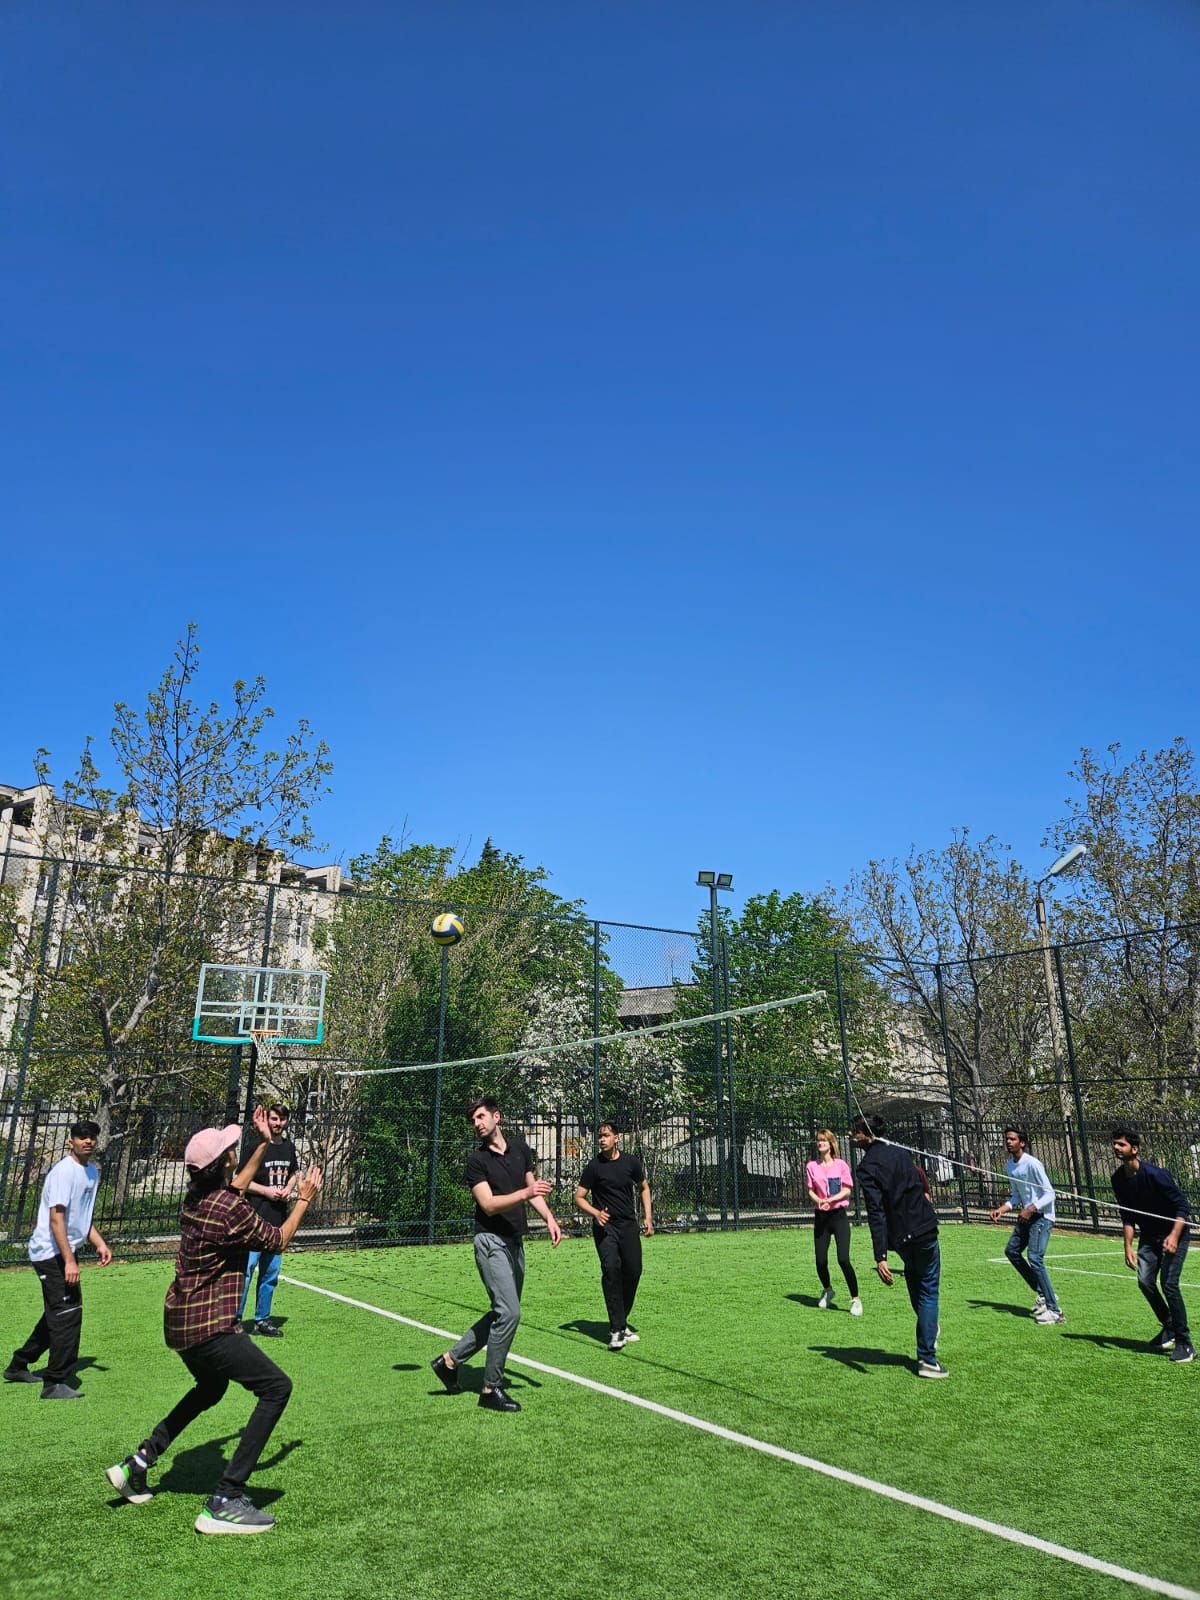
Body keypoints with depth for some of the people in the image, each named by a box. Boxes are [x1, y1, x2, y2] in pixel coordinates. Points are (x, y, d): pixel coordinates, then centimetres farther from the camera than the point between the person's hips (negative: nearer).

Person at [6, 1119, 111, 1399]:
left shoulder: (93, 1172, 11)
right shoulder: (64, 1171, -18)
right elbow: (55, 1218, -24)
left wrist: (99, 1244, 13)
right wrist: (69, 1260, -27)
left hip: (67, 1251, 10)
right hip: (51, 1252, -10)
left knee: (58, 1314, 20)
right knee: (68, 1314, -11)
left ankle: (18, 1367, 35)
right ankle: (54, 1384, -3)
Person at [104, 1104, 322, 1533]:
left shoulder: (196, 1195, 3)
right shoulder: (231, 1209, -23)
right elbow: (277, 1240, -7)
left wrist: (263, 1145, 27)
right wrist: (304, 1198, 3)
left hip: (180, 1321, 10)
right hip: (208, 1326, -10)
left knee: (210, 1388, 32)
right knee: (276, 1387, -10)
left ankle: (138, 1462, 34)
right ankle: (225, 1502, -11)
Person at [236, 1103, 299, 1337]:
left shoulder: (289, 1147, 10)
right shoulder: (254, 1146, -9)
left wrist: (289, 1188, 3)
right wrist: (267, 1190, -17)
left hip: (278, 1220, 7)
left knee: (271, 1272, 14)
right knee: (246, 1269, -9)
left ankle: (262, 1320, 25)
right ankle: (234, 1320, 1)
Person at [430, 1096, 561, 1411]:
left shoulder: (519, 1147, 7)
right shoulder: (477, 1159, -9)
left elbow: (533, 1189, 15)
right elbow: (489, 1205, -18)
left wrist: (549, 1218, 1)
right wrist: (525, 1193, -30)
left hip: (515, 1242, 7)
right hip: (491, 1241, -7)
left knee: (503, 1314, 13)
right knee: (509, 1312, -14)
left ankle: (450, 1360, 26)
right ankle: (491, 1389, 0)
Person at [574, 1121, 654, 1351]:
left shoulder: (631, 1162, 5)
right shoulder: (594, 1166, -3)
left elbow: (643, 1188, 19)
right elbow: (579, 1198, -1)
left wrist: (648, 1217, 9)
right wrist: (596, 1213, -18)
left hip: (628, 1224, 3)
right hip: (605, 1226, -3)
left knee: (633, 1271, 0)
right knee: (610, 1268, -20)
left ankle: (620, 1323, 20)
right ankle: (617, 1330, -16)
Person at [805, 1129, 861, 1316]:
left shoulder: (841, 1165, -2)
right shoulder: (811, 1166, 5)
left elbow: (847, 1190, -4)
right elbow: (811, 1191, 6)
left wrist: (830, 1200, -18)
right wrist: (819, 1201, -15)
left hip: (839, 1214, -3)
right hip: (821, 1216, 3)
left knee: (843, 1259, -14)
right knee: (820, 1261, 3)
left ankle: (855, 1300, 0)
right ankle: (827, 1290, 33)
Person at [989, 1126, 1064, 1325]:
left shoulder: (1032, 1164, -19)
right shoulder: (1009, 1165, 7)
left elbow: (1049, 1194, -18)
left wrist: (1031, 1209, -27)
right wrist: (1002, 1209, 3)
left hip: (1042, 1215, -10)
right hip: (1026, 1214, 10)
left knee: (1035, 1258, -19)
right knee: (1011, 1251, 12)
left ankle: (1054, 1310, -13)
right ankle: (1043, 1293, 23)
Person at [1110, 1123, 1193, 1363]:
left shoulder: (1155, 1174, -25)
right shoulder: (1119, 1179, -4)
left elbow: (1182, 1206, -20)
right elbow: (1128, 1215, 4)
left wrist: (1174, 1236, -31)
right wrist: (1128, 1247, -3)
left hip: (1174, 1232, -6)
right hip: (1149, 1235, 6)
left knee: (1168, 1283, -15)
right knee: (1144, 1281, -6)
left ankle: (1185, 1344, -2)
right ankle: (1169, 1328, 18)